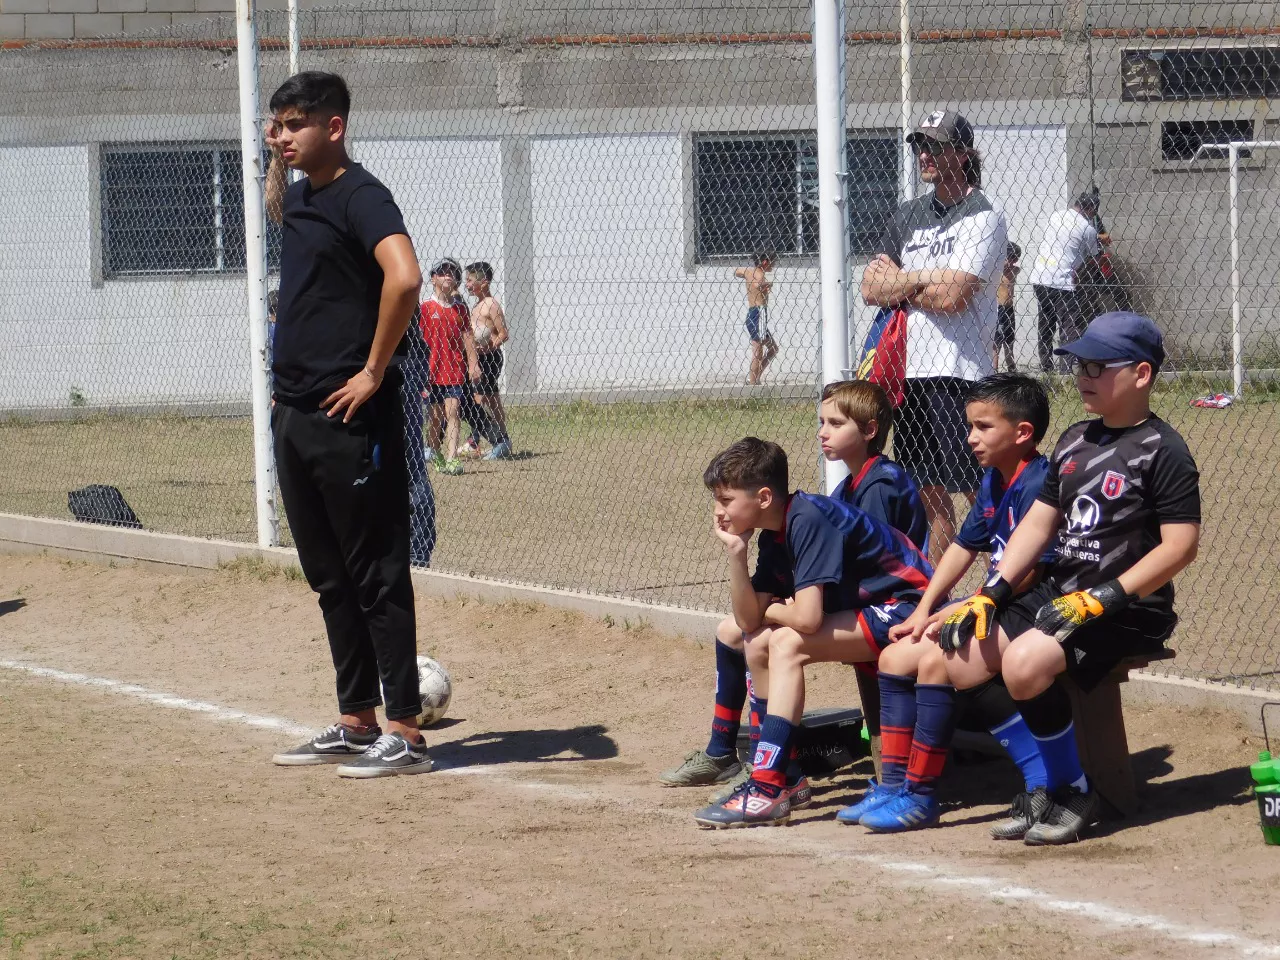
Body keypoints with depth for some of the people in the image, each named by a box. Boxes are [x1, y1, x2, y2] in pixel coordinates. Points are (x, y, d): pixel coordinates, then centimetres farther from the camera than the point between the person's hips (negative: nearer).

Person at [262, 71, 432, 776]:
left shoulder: (359, 195, -13)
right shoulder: (300, 196, 15)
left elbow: (404, 276, -30)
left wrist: (375, 371, -23)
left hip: (350, 417, -10)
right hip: (295, 413, 10)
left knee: (377, 577, -6)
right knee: (330, 578, 14)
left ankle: (405, 734, -3)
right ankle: (356, 724, 22)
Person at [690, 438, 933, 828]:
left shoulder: (808, 520, -22)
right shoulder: (774, 536, 7)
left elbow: (807, 618, -29)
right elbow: (748, 620, 4)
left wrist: (771, 610, -7)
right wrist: (736, 552, -7)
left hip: (906, 607, -10)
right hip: (865, 609, 10)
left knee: (788, 644, -23)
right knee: (759, 645, 8)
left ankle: (768, 789, -24)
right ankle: (786, 775, 12)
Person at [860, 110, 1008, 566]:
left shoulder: (983, 218, -6)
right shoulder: (909, 216, 16)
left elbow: (952, 297, -17)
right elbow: (871, 288, 8)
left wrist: (898, 284, -2)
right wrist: (925, 279, -7)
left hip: (957, 372, -7)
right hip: (911, 371, 7)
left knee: (982, 493, -9)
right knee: (929, 493, 11)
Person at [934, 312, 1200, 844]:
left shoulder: (1163, 452, -10)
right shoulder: (1074, 441, 14)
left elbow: (1180, 544, -17)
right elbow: (1039, 522, 16)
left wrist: (1103, 599, -22)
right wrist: (990, 595, 4)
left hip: (1128, 611, -9)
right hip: (1056, 594, 9)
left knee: (1025, 662, -33)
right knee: (953, 662, -6)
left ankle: (1073, 793, -13)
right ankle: (1043, 786, 3)